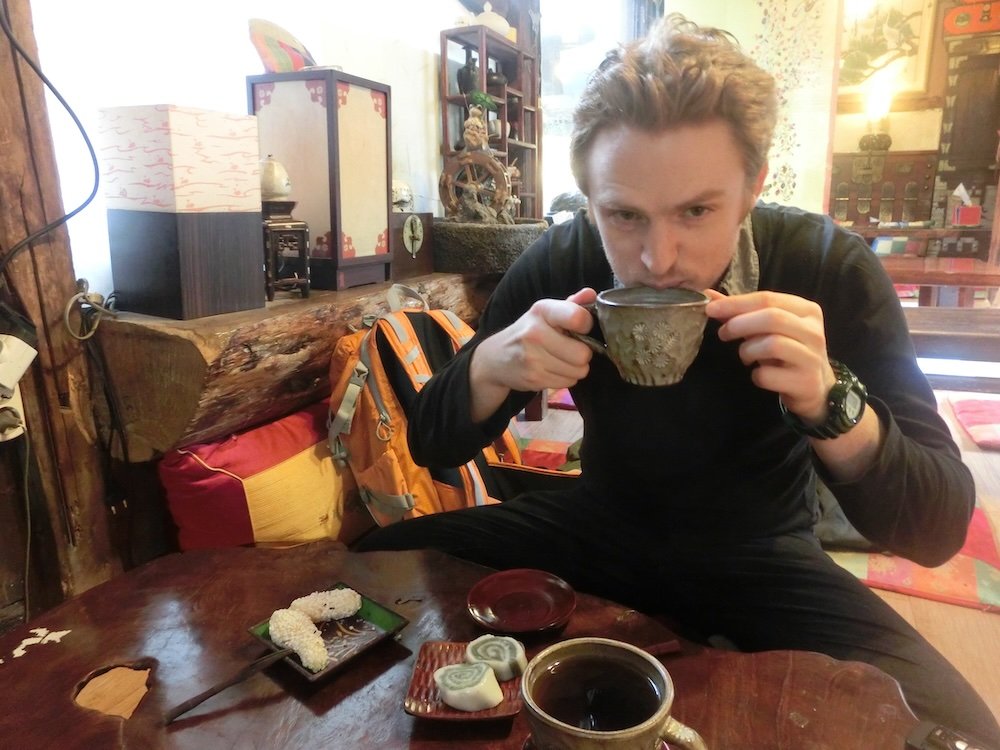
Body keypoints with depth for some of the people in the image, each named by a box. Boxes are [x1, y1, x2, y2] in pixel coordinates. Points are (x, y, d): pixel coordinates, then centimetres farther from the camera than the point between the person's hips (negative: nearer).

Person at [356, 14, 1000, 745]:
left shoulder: (831, 268, -20)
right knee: (382, 564, -10)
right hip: (598, 527, 2)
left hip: (759, 556, -1)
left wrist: (831, 404, -38)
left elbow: (940, 530, -18)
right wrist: (489, 365, -33)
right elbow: (432, 447, -10)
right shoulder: (558, 264, -16)